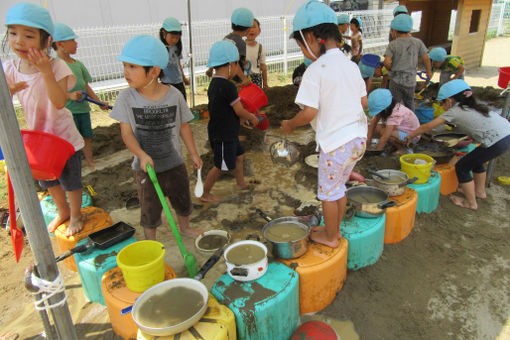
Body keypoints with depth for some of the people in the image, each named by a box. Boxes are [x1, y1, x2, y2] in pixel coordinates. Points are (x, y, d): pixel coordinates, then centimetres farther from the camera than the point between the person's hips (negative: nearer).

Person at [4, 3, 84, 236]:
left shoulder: (56, 66, -21)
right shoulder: (10, 69, -6)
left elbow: (59, 102, -31)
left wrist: (46, 71, -38)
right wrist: (7, 92, -28)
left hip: (63, 137, -5)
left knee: (70, 181, 10)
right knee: (48, 181, 23)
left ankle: (76, 216, 36)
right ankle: (63, 211, 48)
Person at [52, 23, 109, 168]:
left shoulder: (78, 64, 9)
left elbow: (86, 86, 14)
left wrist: (99, 101, 10)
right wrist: (69, 95, -26)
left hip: (83, 108, 6)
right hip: (66, 110, -6)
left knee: (87, 137, 14)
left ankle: (90, 161, 29)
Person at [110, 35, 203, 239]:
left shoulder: (174, 95, -10)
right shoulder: (126, 97, -12)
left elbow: (183, 126, 1)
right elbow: (126, 132, -11)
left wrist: (193, 154, 5)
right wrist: (142, 155, -27)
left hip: (174, 163, 1)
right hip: (146, 168, -1)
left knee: (183, 201, 21)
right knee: (150, 209, 13)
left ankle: (184, 227, 49)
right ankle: (150, 241, 37)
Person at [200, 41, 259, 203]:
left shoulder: (214, 84, 6)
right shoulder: (228, 86, -24)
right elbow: (239, 111, -20)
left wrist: (245, 117, 15)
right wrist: (252, 118, 0)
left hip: (228, 133, 10)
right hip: (223, 136, -10)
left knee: (239, 155, 24)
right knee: (220, 166, 5)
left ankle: (241, 183, 43)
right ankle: (205, 194, 20)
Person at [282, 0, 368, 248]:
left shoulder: (315, 70, -17)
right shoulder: (351, 65, 6)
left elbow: (309, 112, -21)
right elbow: (363, 102, 12)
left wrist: (289, 124, -3)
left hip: (335, 142, -7)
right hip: (358, 137, 8)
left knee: (328, 191, 11)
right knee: (339, 186, 23)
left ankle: (330, 237, 29)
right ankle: (335, 229, 39)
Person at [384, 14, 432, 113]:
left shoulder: (392, 45, -8)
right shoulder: (417, 42, 0)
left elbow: (387, 62, -18)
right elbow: (426, 58, 2)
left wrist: (391, 69, 3)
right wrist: (428, 72, 17)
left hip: (396, 81, -3)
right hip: (411, 81, 3)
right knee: (409, 103, 21)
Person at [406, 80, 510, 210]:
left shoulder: (454, 111, -3)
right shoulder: (471, 107, 19)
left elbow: (427, 127, 2)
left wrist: (410, 136, 12)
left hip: (498, 142, -9)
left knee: (462, 167, 5)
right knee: (476, 159, 30)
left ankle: (471, 203, 18)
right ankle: (480, 191, 46)